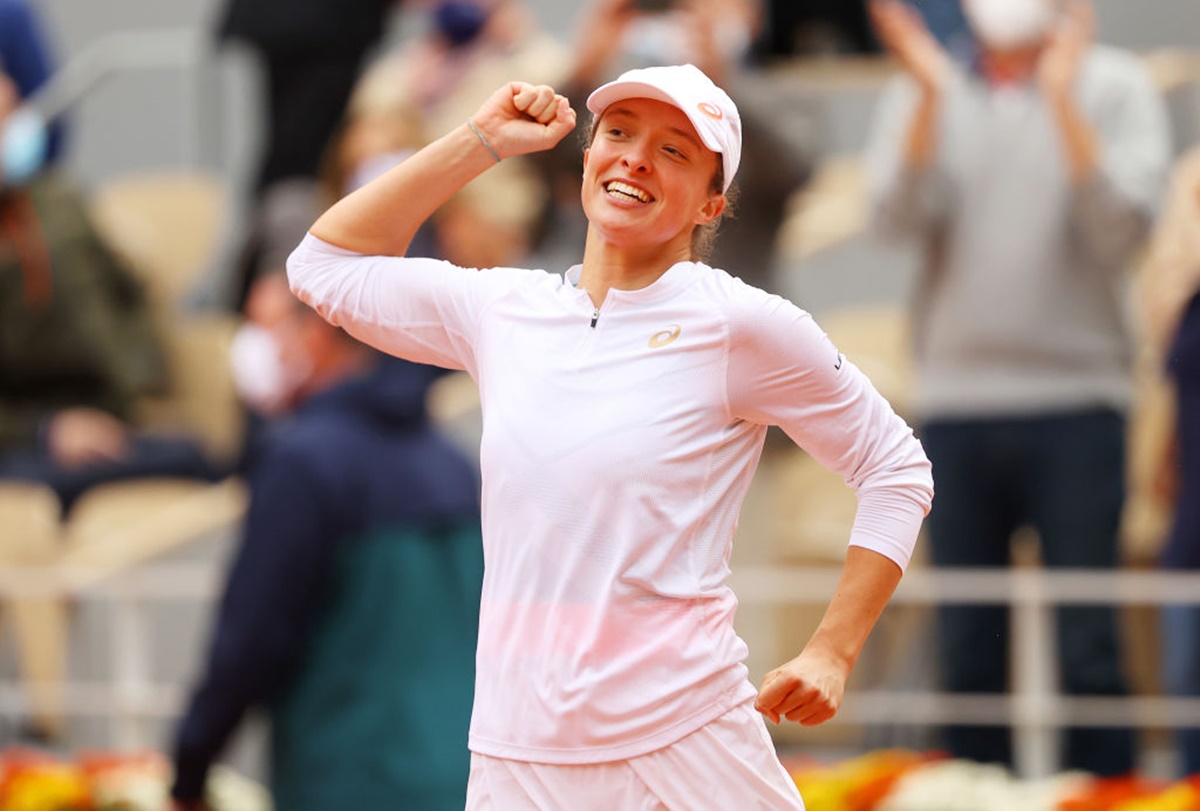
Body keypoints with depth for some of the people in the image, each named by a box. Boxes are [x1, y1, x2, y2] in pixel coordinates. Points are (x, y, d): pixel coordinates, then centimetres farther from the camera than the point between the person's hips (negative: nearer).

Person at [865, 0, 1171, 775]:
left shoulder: (1116, 87, 4)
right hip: (956, 399, 2)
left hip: (1077, 398, -2)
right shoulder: (924, 94, 10)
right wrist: (929, 94, -15)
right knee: (968, 648, 4)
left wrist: (1063, 99, -15)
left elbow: (1122, 228, -9)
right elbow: (899, 216, -4)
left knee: (1088, 645, -5)